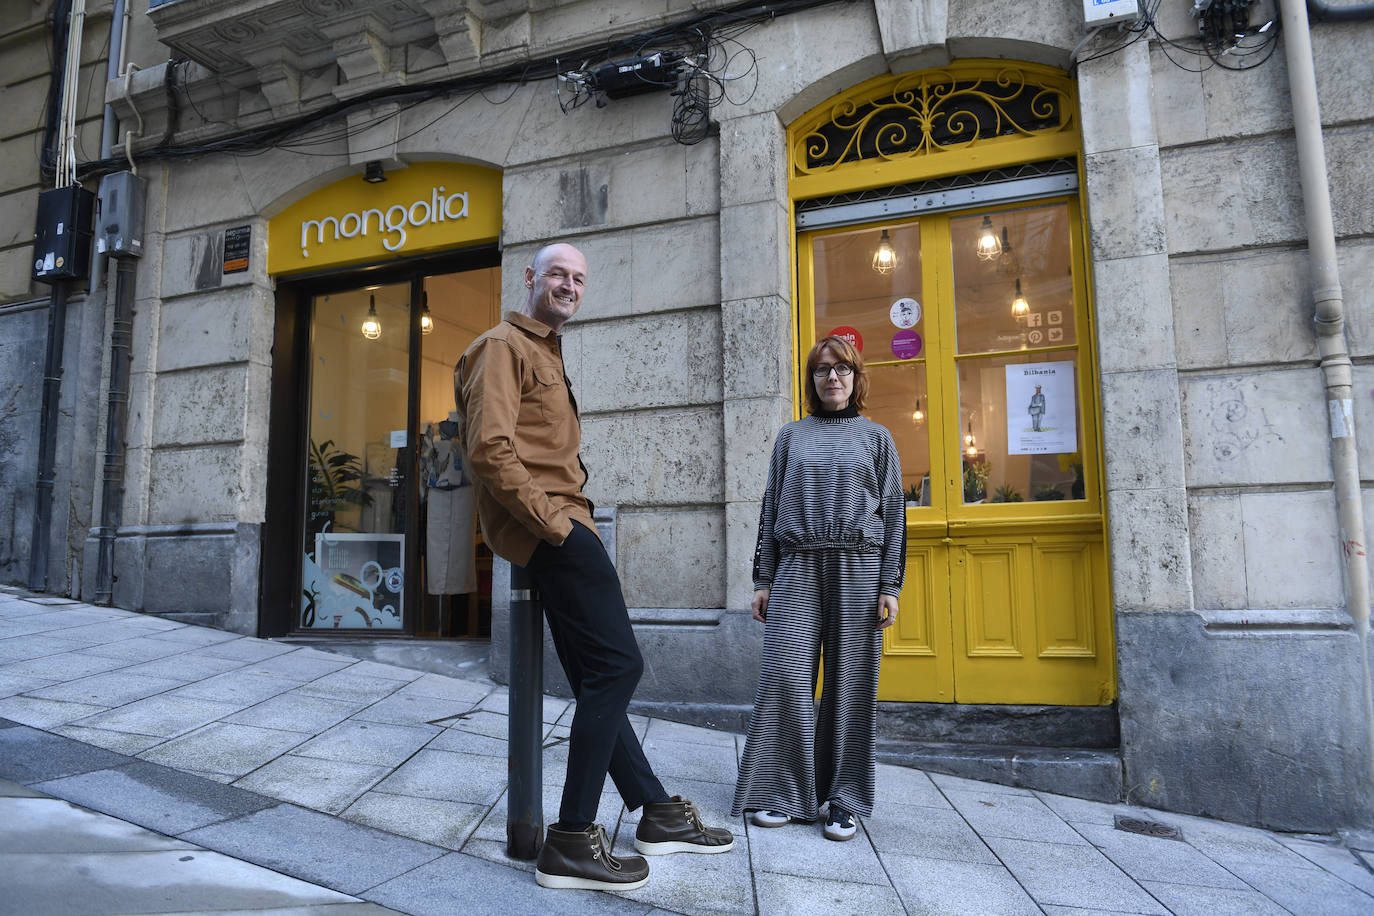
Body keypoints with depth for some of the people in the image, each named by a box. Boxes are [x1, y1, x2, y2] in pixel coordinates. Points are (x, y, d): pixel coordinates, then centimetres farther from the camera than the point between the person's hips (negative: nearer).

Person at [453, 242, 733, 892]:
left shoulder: (545, 352, 28)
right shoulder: (505, 346, -4)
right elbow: (489, 447, -19)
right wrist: (550, 519, -19)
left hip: (559, 529, 11)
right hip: (547, 531, -11)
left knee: (598, 678, 13)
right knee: (617, 664, -14)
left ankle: (657, 813, 23)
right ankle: (571, 842, -7)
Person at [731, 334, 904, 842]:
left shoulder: (876, 437, 12)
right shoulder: (791, 436, 14)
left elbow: (894, 513, 8)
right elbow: (771, 508, 13)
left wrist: (889, 586, -1)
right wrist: (763, 579, 6)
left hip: (858, 568, 0)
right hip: (797, 569, 1)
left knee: (850, 682, 1)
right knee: (785, 676, -7)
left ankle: (844, 800, 13)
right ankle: (782, 793, 7)